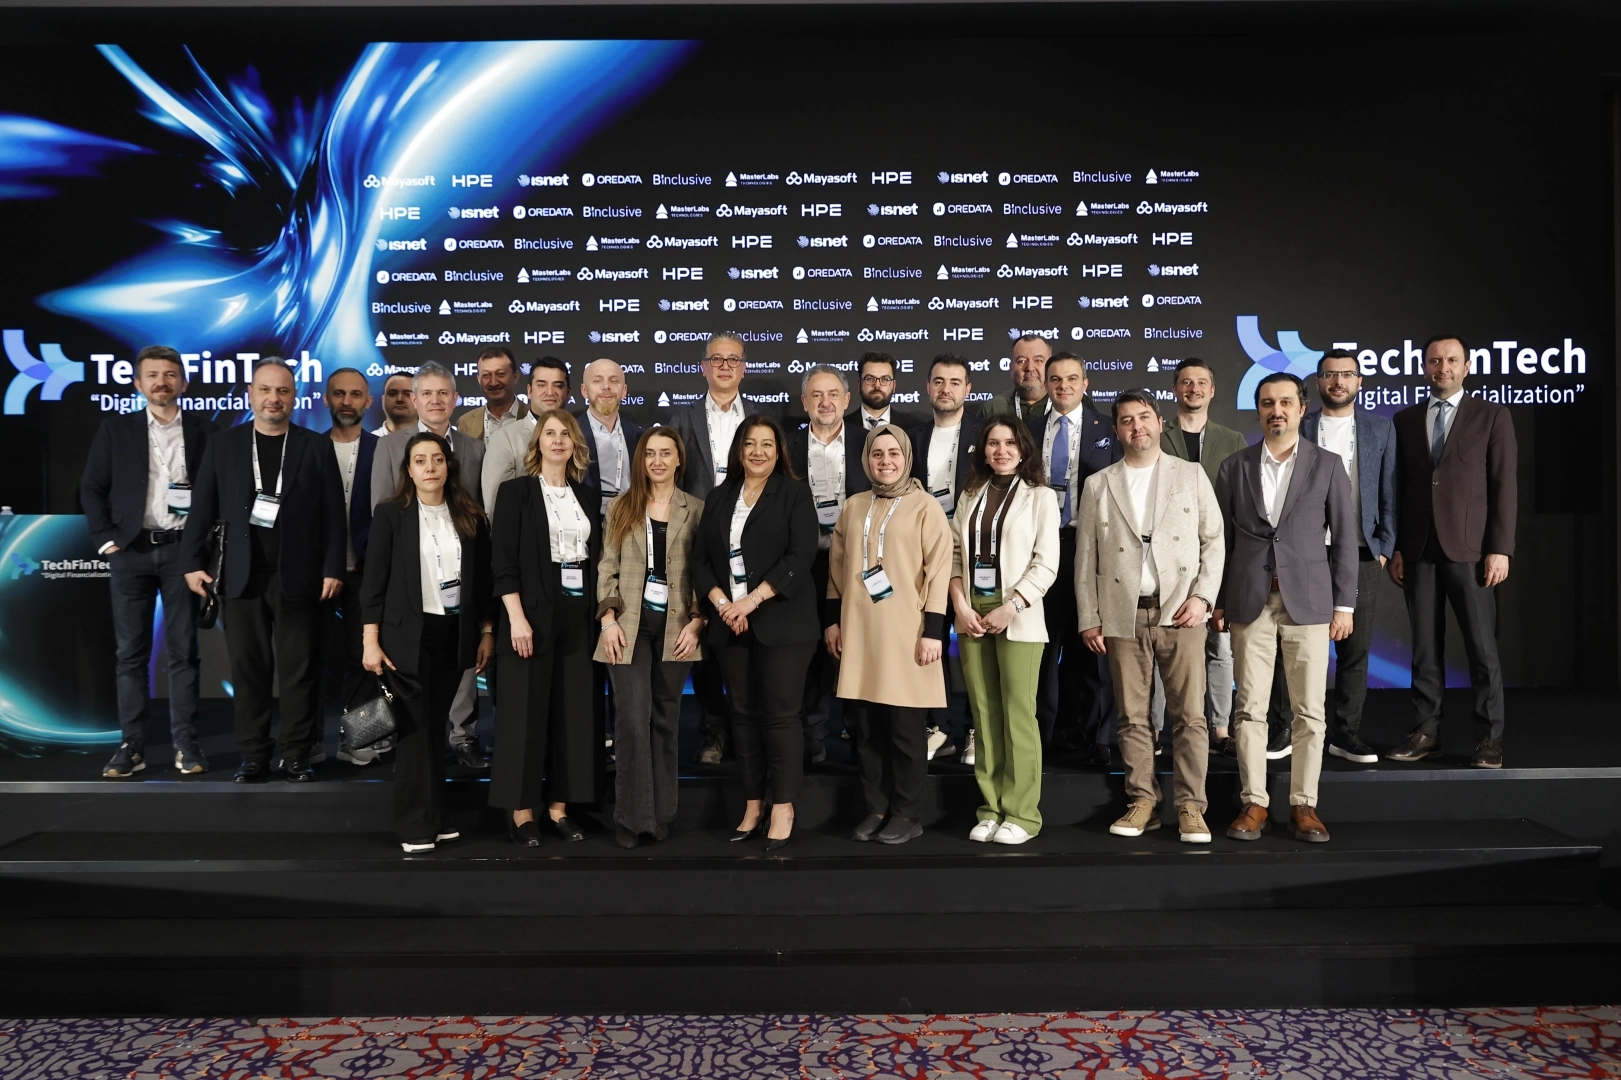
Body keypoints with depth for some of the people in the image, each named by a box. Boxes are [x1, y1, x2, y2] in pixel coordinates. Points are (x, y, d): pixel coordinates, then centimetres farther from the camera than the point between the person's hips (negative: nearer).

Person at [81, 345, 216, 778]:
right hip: (130, 551, 1)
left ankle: (186, 744, 7)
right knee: (131, 652, 4)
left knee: (184, 651, 2)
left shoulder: (202, 429, 5)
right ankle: (131, 745, 9)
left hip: (183, 550, -1)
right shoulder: (115, 428, 6)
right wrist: (106, 538, -2)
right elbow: (91, 488, 6)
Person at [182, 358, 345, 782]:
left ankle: (297, 756, 11)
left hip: (298, 578, -1)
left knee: (299, 671, 2)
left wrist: (333, 569, -4)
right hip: (242, 577, 1)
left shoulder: (316, 447, 5)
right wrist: (194, 562, 0)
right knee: (248, 670, 5)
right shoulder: (223, 445, 9)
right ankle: (253, 757, 13)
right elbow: (202, 508, 8)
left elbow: (333, 513, 2)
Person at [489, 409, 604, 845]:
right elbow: (503, 560, -8)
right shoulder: (516, 491, -1)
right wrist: (517, 617, -16)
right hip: (532, 614, -4)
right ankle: (521, 811, 9)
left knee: (573, 712, 6)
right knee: (525, 713, -1)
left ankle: (559, 806, 16)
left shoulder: (588, 496, 12)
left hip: (578, 615, 5)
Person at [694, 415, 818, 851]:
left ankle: (783, 810, 3)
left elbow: (800, 556, -9)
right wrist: (721, 603, -8)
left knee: (780, 714, -4)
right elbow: (701, 558, 9)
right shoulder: (718, 498, 14)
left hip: (781, 622, -4)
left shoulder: (794, 493, 2)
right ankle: (753, 805, 17)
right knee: (743, 714, 8)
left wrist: (753, 600, -15)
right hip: (729, 623, 4)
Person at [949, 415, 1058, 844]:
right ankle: (991, 808, 13)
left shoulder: (1040, 496, 2)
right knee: (984, 712, 5)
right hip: (972, 615, 4)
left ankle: (1022, 813, 4)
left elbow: (1046, 563, -4)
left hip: (1017, 616, -4)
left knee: (1017, 712, -4)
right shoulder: (970, 495, 14)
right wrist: (961, 605, -4)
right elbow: (955, 552, 9)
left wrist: (1010, 608, -12)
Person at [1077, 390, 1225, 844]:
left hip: (1180, 612, -1)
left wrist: (1202, 595, -6)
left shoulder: (1191, 474, 9)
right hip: (1123, 616, 1)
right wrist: (1088, 618, 3)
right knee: (1132, 717, 4)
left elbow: (1214, 539, 6)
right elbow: (1085, 557, 9)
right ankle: (1142, 802, 14)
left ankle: (1191, 807, 5)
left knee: (1190, 715, -3)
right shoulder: (1098, 485, 11)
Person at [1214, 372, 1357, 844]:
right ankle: (1253, 802, 11)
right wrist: (1217, 601, 4)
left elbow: (1344, 537, 4)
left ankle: (1304, 804, 12)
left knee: (1309, 711, 2)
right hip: (1250, 601, 1)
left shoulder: (1327, 465, 5)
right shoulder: (1234, 467, 8)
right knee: (1250, 708, 2)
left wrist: (1344, 603, 0)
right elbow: (1221, 538, 8)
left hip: (1308, 602, 0)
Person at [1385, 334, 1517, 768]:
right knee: (1425, 647, 6)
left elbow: (1504, 486, -1)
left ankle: (1489, 738, 8)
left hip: (1469, 549, -3)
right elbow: (1399, 487, 11)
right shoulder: (1405, 420, 12)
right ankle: (1425, 732, 13)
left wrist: (1500, 549, -8)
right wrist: (1394, 547, 5)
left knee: (1482, 648, 0)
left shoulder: (1492, 416, 4)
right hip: (1418, 550, 3)